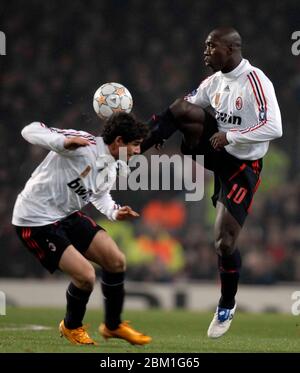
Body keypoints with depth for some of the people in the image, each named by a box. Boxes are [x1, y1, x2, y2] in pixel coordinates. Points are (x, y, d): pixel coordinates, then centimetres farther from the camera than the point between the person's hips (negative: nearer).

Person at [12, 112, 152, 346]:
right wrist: (65, 142, -46)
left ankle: (113, 325, 24)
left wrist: (115, 212, 0)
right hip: (36, 220, -9)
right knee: (85, 275, -15)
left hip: (67, 215, 9)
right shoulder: (84, 145, -24)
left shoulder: (115, 167, 2)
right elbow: (31, 131, -28)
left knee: (116, 261, 4)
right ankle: (72, 326, 15)